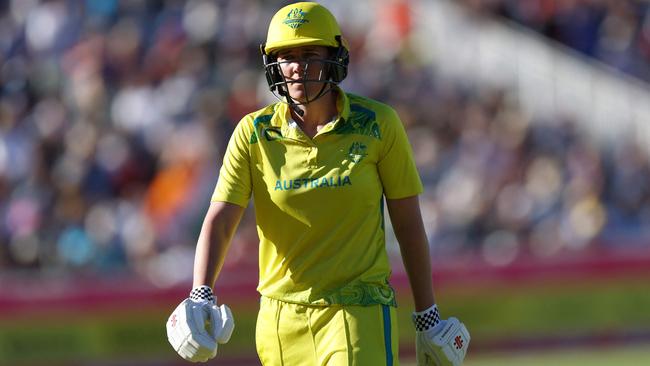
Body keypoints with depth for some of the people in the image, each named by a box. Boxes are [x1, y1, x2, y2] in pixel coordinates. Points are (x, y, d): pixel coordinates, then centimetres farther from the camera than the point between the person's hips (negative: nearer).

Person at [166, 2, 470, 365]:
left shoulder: (377, 125, -3)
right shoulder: (254, 133, 0)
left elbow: (408, 223, 3)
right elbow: (219, 222, -5)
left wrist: (428, 317, 6)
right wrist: (201, 295, -22)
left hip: (358, 311, -2)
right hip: (282, 317, 3)